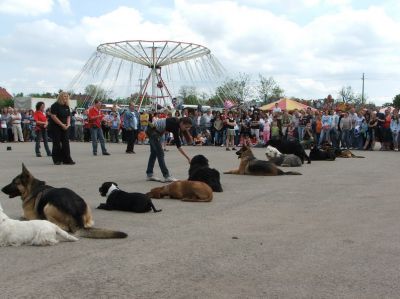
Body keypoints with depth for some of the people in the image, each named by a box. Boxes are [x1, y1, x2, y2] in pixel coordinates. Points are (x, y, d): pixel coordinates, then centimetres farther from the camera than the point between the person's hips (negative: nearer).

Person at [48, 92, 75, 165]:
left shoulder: (66, 106, 10)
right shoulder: (55, 105, -10)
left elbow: (68, 116, 13)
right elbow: (53, 117, -17)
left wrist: (68, 125, -5)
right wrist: (62, 124, -17)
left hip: (64, 127, 6)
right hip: (55, 127, -6)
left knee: (66, 142, 0)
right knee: (57, 143, -2)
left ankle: (67, 160, 2)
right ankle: (57, 160, 6)